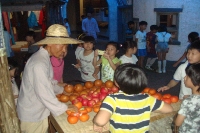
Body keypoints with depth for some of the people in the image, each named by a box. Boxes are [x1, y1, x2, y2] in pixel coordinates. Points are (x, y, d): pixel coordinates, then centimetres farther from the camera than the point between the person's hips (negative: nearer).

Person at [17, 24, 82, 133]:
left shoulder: (43, 57, 3)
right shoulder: (39, 64, -29)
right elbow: (45, 94, -29)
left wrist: (61, 89, 19)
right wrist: (64, 108, -19)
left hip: (38, 111, 9)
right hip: (33, 115, -9)